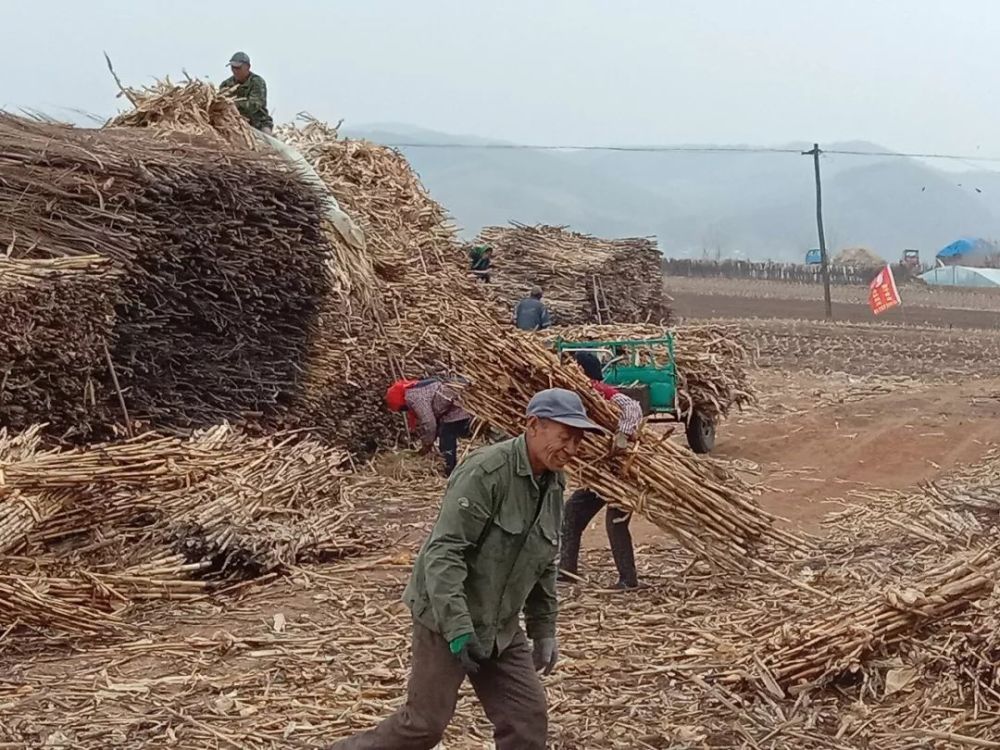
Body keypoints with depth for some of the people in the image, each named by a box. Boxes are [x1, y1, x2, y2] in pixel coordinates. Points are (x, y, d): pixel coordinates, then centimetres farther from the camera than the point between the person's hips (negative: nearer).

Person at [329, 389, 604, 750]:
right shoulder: (486, 471, -23)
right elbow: (444, 550, -26)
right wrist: (458, 627, -31)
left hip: (502, 628, 8)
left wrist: (544, 630, 15)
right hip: (446, 618, -8)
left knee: (528, 718, 2)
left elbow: (543, 565, 17)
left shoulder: (554, 484, 5)